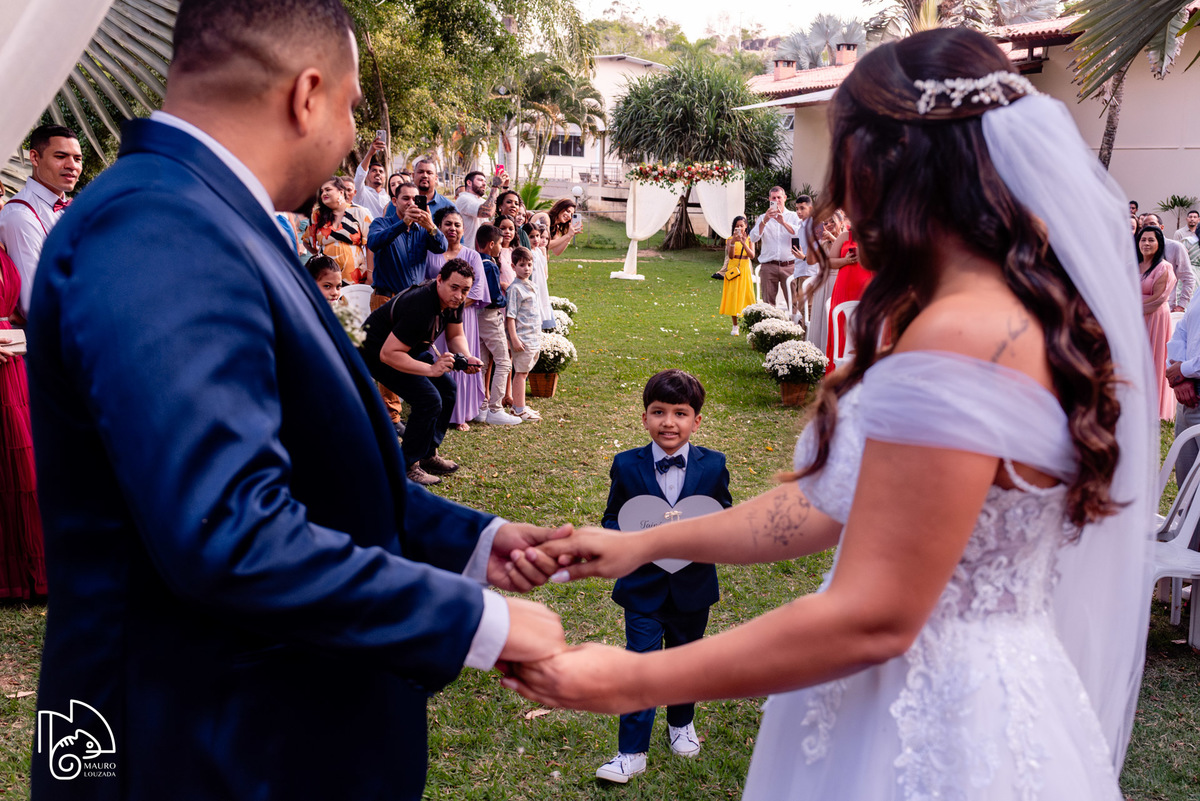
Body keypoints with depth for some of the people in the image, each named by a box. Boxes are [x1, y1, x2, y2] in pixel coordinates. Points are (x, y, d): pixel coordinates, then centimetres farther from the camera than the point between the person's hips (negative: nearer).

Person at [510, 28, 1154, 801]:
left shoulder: (960, 340, -25)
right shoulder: (1015, 307, 7)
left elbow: (871, 618, -25)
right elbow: (841, 499, 8)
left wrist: (631, 683, -17)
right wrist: (647, 543, 10)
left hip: (934, 729, -9)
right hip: (965, 690, 9)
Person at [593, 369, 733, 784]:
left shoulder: (712, 466, -6)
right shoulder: (627, 466, -8)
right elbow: (611, 519, 0)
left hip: (693, 588, 2)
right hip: (643, 587, -2)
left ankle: (681, 723, 45)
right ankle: (632, 752, 11)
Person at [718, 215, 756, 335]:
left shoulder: (749, 239, 4)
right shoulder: (730, 239, 1)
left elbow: (752, 255, -10)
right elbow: (730, 256, -12)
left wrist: (744, 243, -22)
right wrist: (733, 242, -26)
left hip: (745, 270, 1)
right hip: (733, 270, -1)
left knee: (746, 296, 3)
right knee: (733, 297, -1)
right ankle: (735, 326, 5)